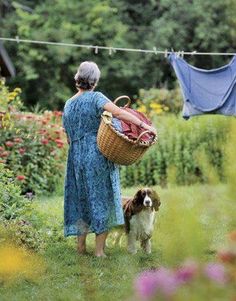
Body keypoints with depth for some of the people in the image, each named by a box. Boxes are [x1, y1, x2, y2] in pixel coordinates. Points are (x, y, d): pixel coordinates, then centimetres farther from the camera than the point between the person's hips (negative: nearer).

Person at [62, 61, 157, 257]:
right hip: (98, 156, -5)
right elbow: (117, 112, -22)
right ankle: (99, 250, 0)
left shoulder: (68, 105, 13)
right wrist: (144, 125, -25)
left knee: (81, 199, 14)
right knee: (101, 199, 0)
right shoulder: (95, 98, -6)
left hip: (76, 158, 6)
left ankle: (81, 246, 17)